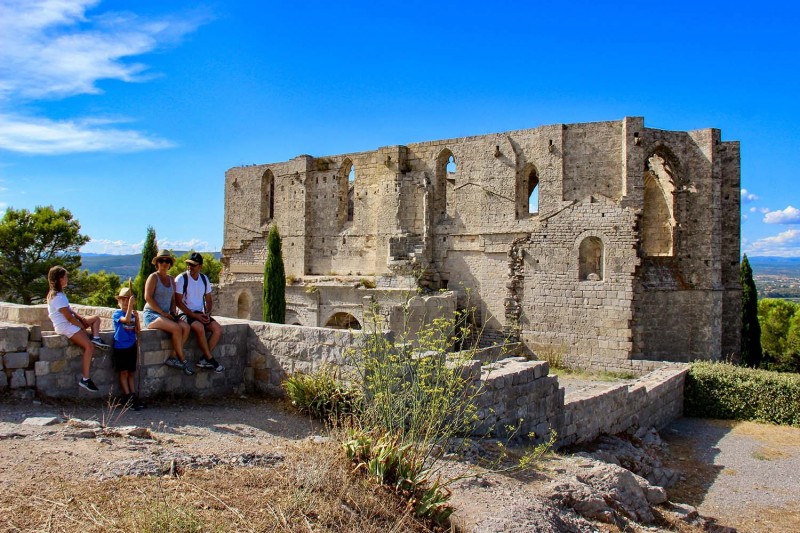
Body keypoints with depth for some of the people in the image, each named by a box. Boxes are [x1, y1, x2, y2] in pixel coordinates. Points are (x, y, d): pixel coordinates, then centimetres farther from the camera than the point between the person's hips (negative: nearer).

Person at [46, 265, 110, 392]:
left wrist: (81, 318, 3)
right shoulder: (58, 296, -18)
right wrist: (81, 325, -9)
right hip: (65, 326, -11)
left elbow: (69, 310, 17)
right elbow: (68, 316, -20)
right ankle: (85, 379, -21)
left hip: (70, 323, 11)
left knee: (96, 319, 17)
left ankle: (95, 338, -9)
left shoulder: (55, 294, 15)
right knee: (89, 346, -21)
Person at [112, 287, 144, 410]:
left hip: (131, 347, 5)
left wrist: (136, 317, -7)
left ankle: (132, 396, 12)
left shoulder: (132, 315, 9)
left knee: (131, 373, 9)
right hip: (120, 347, -5)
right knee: (124, 372, -3)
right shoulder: (117, 314, -5)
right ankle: (129, 398, -2)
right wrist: (130, 306, -29)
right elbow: (126, 319, -26)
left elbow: (137, 330, 2)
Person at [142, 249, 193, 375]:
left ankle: (172, 357, -20)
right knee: (176, 328, -30)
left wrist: (172, 313, 2)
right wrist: (162, 312, -17)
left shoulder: (171, 279, 18)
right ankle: (182, 360, -19)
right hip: (151, 314, -6)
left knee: (186, 327, -22)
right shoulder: (153, 277, -3)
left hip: (166, 315, 7)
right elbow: (148, 297, -13)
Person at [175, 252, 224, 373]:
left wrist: (207, 313, -4)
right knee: (199, 327, -34)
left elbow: (209, 300, 16)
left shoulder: (204, 279, 10)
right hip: (185, 314, -6)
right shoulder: (181, 279, -7)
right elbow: (178, 302, -12)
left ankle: (203, 360, -14)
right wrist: (194, 315, -18)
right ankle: (210, 359, -21)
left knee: (218, 328, -18)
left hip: (200, 314, 6)